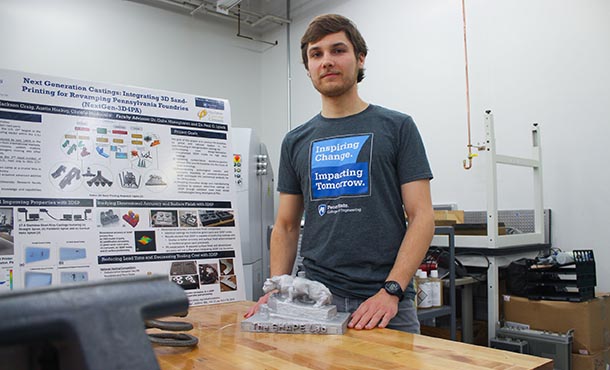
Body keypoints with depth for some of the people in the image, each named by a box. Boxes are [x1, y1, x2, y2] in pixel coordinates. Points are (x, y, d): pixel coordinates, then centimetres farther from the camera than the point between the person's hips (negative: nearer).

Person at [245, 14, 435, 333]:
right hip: (317, 300, 3)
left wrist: (391, 290, -15)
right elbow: (286, 226, 12)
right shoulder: (296, 142, 11)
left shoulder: (397, 127, 1)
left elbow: (421, 216, -4)